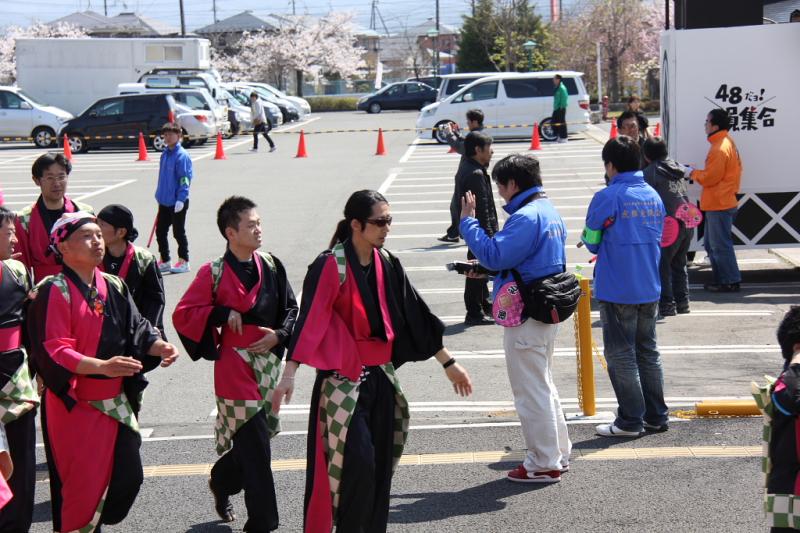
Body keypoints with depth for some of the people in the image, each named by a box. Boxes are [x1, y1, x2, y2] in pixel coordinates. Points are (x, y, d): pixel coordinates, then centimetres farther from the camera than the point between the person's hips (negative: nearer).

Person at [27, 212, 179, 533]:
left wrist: (161, 347, -14)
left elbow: (137, 330, 7)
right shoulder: (54, 291, -13)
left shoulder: (114, 287, 7)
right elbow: (53, 350, -20)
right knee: (81, 485, -1)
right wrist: (102, 366, -33)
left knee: (128, 478, 9)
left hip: (116, 402, 6)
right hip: (75, 405, -6)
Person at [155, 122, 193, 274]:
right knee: (160, 231, 12)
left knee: (178, 232, 2)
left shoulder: (182, 155, -15)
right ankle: (164, 262, 23)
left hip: (177, 203, -8)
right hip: (164, 202, 8)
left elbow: (185, 179, -18)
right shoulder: (165, 154, 8)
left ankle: (183, 262, 14)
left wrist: (181, 199, -23)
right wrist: (159, 195, 17)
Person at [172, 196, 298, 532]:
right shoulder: (213, 274, -9)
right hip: (235, 367, -6)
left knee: (260, 434, 15)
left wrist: (279, 335, -6)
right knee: (255, 446, -7)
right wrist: (223, 314, -16)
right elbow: (182, 315, -6)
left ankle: (221, 481, 44)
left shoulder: (271, 266, 4)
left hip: (268, 362, 6)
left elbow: (291, 308, 11)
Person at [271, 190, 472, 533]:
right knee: (357, 461, -12)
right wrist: (289, 375, -29)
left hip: (380, 375, 6)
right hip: (343, 377, -6)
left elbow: (415, 315, 12)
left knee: (380, 463, 9)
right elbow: (309, 319, -21)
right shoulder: (331, 265, -13)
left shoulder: (387, 265, 6)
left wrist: (448, 363, 15)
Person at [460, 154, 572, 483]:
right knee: (544, 385, 20)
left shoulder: (527, 217, -20)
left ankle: (544, 465, 6)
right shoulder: (550, 212, 13)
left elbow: (495, 255, -26)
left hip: (526, 317, -10)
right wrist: (486, 271, 12)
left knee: (531, 390, -1)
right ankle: (558, 454, 28)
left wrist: (468, 221, -17)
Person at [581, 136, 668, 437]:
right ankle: (656, 416, 20)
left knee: (621, 355, 3)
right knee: (648, 352, 15)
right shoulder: (654, 196, 6)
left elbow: (591, 242, -7)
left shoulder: (607, 197, -14)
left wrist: (592, 242, 16)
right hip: (649, 290, 6)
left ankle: (631, 421, 6)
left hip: (617, 291, -6)